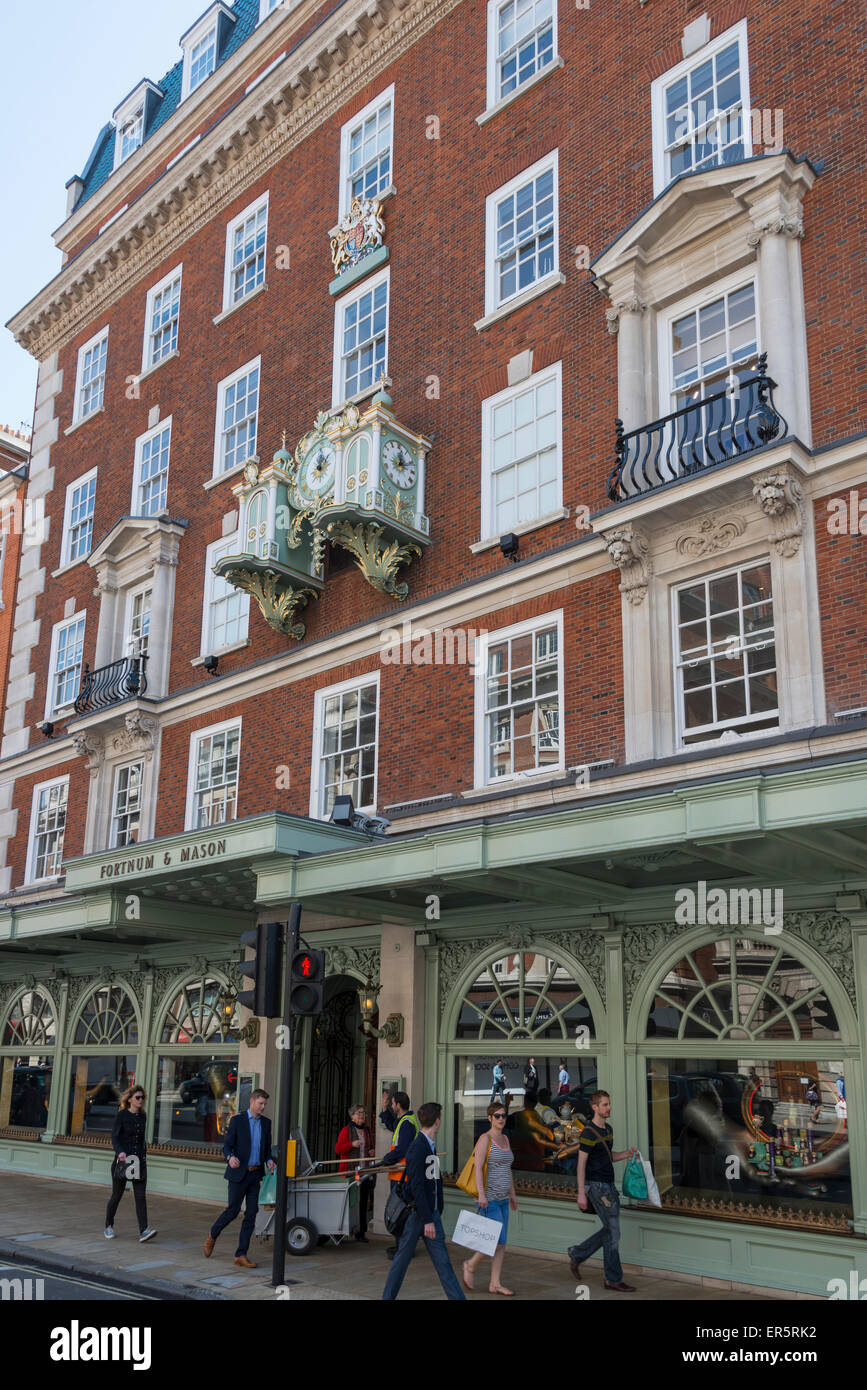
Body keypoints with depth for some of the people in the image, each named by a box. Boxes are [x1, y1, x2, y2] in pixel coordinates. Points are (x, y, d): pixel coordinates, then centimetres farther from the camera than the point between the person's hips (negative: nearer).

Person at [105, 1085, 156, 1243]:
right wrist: (120, 1152, -31)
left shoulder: (143, 1116, 10)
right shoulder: (121, 1115, -7)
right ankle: (109, 1227, 30)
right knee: (116, 1196, 9)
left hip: (139, 1161, 4)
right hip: (123, 1159, -4)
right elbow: (114, 1137, -15)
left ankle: (143, 1231, -15)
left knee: (141, 1196, -8)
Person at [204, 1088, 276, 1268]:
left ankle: (241, 1255, 6)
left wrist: (269, 1161, -4)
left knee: (251, 1214, 1)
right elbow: (226, 1146, -7)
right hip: (239, 1173, -4)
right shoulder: (237, 1120, -5)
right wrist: (230, 1157, -28)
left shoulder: (266, 1122, 9)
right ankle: (212, 1235, 31)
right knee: (232, 1210, 2)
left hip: (256, 1174, 4)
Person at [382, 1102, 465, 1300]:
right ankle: (388, 1297, 20)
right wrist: (427, 1220, -22)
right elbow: (416, 1186, -22)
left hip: (431, 1213, 8)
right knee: (403, 1258, 6)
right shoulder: (417, 1148, -17)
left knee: (442, 1261, 4)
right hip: (416, 1213, -8)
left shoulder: (432, 1147, 12)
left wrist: (437, 1213, 12)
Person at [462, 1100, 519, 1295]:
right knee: (498, 1240, -10)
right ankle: (470, 1265, 9)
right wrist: (481, 1194, -24)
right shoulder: (485, 1139, -10)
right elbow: (478, 1168, -16)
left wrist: (512, 1194, 19)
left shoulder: (505, 1139, 13)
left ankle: (495, 1284, 12)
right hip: (489, 1198, -8)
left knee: (501, 1244, 7)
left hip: (502, 1198, 8)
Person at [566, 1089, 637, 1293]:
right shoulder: (589, 1133, -15)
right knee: (612, 1232, -4)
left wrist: (625, 1154, 3)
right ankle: (613, 1279, 7)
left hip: (608, 1185, 9)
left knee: (610, 1230, 12)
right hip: (596, 1185, -9)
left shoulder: (608, 1129, 12)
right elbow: (581, 1164, -15)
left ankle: (577, 1254, 26)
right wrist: (581, 1193, -17)